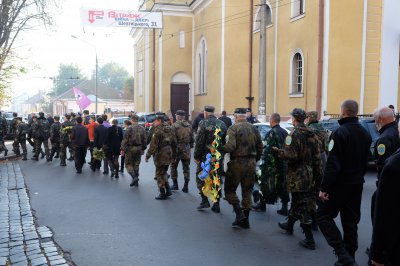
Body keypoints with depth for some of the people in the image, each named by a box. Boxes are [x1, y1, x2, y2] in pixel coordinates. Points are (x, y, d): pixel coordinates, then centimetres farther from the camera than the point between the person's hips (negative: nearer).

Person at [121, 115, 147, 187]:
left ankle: (134, 177, -13)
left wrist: (122, 149, -7)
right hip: (139, 149, 5)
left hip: (130, 148, -5)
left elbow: (125, 140, -12)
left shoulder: (129, 128, -11)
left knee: (128, 164, 6)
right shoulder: (142, 129, 6)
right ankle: (136, 182, 15)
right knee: (136, 164, 13)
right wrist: (143, 149, 18)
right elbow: (144, 140, 10)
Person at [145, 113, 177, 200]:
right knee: (164, 173, 21)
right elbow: (174, 143, 13)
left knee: (160, 174, 4)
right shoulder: (169, 129, 9)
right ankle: (168, 190, 19)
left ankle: (162, 194, 8)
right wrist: (174, 155, 19)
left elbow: (153, 145, -19)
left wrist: (148, 155, -12)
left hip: (160, 155, -7)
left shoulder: (158, 130, -15)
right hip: (169, 154, 8)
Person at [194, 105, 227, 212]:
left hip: (205, 156, -5)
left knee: (200, 177, 10)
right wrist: (221, 154, 15)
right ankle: (216, 204, 13)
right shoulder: (222, 124, 8)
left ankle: (205, 200, 3)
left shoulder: (204, 123, -10)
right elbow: (225, 142, 9)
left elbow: (199, 142, -13)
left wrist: (196, 156, -6)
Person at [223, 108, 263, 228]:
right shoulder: (254, 129, 9)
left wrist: (221, 149, -6)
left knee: (229, 189, 8)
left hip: (237, 163, -6)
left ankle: (239, 214, -4)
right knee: (247, 191, 13)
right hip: (251, 163, 6)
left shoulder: (233, 128, -10)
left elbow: (230, 146, -23)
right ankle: (245, 220, 18)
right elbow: (260, 147, 10)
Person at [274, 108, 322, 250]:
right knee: (297, 201, 23)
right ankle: (289, 225, 42)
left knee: (302, 206, -3)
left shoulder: (294, 134, -16)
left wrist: (279, 151, -6)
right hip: (310, 175, 8)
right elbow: (317, 157, 8)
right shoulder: (312, 135, 7)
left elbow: (291, 155, -23)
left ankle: (309, 240, -1)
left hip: (298, 175, -8)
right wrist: (317, 174, 13)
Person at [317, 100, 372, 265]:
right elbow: (365, 162, 15)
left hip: (340, 184, -8)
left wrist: (324, 187, -18)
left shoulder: (340, 132, -18)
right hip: (357, 185, 8)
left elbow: (332, 164, -22)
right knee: (351, 221, 14)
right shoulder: (365, 134, 8)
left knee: (324, 216, 2)